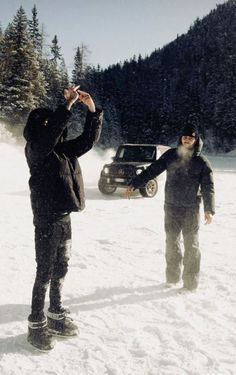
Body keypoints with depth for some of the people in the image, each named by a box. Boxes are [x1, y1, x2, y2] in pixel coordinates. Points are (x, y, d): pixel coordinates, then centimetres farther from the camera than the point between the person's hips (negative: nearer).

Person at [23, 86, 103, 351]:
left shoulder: (65, 149, 12)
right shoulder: (35, 149, -9)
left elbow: (89, 139, 12)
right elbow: (51, 132, -29)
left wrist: (92, 110, 1)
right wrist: (68, 103, -27)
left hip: (64, 218, 7)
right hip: (46, 221, -7)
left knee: (60, 271, 15)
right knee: (45, 273, 0)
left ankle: (56, 317, 29)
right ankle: (36, 326, 13)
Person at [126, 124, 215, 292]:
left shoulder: (201, 161, -4)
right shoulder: (171, 155, 3)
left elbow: (208, 187, -5)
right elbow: (152, 170, 7)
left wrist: (209, 209, -14)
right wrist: (134, 184, 3)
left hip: (191, 209, -3)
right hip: (171, 207, 3)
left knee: (191, 245, 2)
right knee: (171, 242, 11)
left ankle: (191, 282, 12)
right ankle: (172, 277, 25)